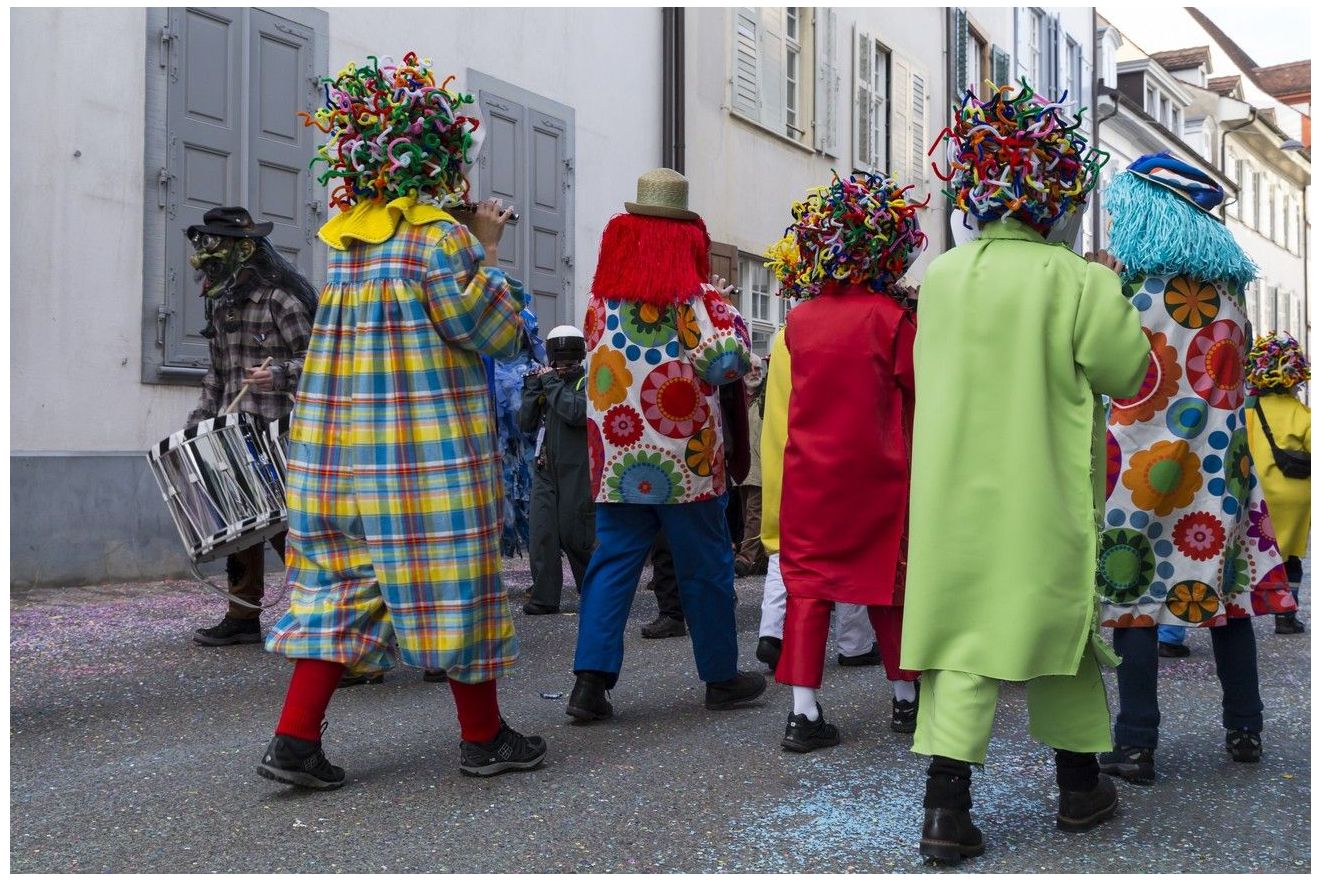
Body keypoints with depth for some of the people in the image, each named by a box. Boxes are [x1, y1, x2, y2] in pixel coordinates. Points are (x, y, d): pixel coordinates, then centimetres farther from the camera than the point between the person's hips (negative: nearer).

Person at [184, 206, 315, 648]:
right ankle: (243, 616, 17)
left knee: (281, 522, -7)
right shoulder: (221, 302, 14)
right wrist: (198, 421, 18)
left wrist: (281, 374, -29)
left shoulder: (281, 297, -11)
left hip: (280, 433, -8)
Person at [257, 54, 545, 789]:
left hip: (339, 440, 7)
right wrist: (489, 252, 2)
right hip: (430, 448, -6)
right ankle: (483, 736, 18)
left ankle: (296, 738, 8)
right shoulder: (440, 237, -13)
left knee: (342, 580, 12)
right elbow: (497, 333, -9)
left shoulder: (344, 238, 9)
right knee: (453, 581, 4)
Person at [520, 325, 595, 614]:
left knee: (575, 537, -1)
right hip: (546, 471, 5)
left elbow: (577, 412, -22)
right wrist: (532, 389, -3)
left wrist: (553, 384, -13)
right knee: (542, 536, -2)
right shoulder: (546, 382, 15)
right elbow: (526, 423, 7)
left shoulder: (588, 382, -2)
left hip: (577, 472, -5)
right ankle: (544, 598, 2)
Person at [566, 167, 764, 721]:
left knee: (611, 565, 7)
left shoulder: (600, 300, 5)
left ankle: (591, 678, -2)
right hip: (688, 464, -3)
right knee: (705, 568, 9)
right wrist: (731, 318, -1)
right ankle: (721, 678, 20)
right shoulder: (699, 299, -9)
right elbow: (729, 361, -20)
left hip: (616, 463, 4)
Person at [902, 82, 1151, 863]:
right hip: (1047, 497, -2)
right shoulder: (1080, 281, -13)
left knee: (960, 634, 4)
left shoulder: (940, 277, 2)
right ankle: (1080, 785, 30)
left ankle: (946, 806, -3)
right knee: (1060, 623, 14)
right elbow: (1127, 371, -5)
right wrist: (1116, 298, 8)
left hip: (954, 494, 3)